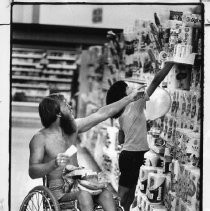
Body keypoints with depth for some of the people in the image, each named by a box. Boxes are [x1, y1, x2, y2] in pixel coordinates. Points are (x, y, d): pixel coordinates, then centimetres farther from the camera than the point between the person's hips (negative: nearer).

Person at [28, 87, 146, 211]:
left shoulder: (73, 127, 8)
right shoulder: (40, 138, -10)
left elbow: (101, 114, 10)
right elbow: (32, 172, -18)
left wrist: (129, 98, 11)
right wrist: (53, 164, -37)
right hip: (59, 190, -6)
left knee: (105, 192, -23)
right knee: (84, 195, -35)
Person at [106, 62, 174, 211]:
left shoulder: (121, 114, 12)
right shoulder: (136, 104, -11)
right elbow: (156, 81, -14)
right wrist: (170, 64, -11)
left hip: (127, 153, 9)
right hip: (133, 155, -9)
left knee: (129, 193, 14)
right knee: (124, 193, -5)